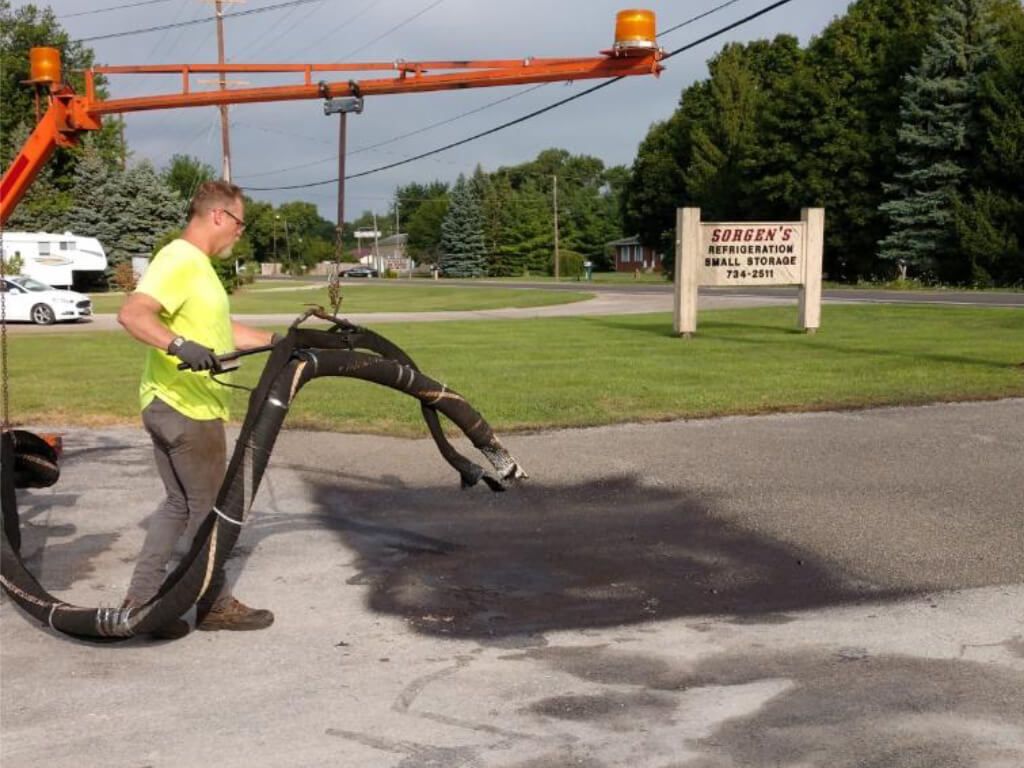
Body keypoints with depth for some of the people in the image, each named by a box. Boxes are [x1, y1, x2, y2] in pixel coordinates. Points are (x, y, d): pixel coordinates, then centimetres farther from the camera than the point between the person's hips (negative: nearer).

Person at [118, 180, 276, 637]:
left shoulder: (197, 266, 16)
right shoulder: (178, 261, -17)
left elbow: (222, 331, 24)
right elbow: (132, 314, -31)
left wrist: (278, 340, 23)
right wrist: (179, 346, -45)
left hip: (172, 408, 10)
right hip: (186, 409, -10)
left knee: (181, 504, 15)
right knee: (209, 508, 3)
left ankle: (140, 600, 18)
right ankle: (216, 605, 16)